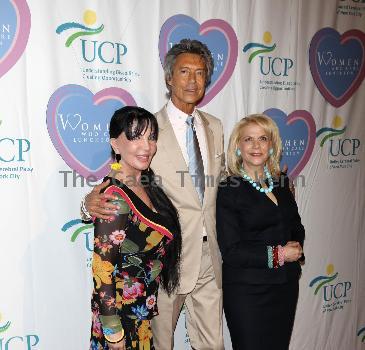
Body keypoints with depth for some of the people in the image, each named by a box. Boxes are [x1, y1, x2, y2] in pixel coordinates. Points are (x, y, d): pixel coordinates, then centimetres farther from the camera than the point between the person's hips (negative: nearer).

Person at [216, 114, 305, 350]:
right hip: (247, 291, -6)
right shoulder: (228, 190, -13)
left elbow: (296, 225, 15)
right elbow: (231, 251, -16)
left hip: (286, 285, 6)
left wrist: (296, 246, -6)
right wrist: (278, 255, -16)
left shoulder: (281, 182, 5)